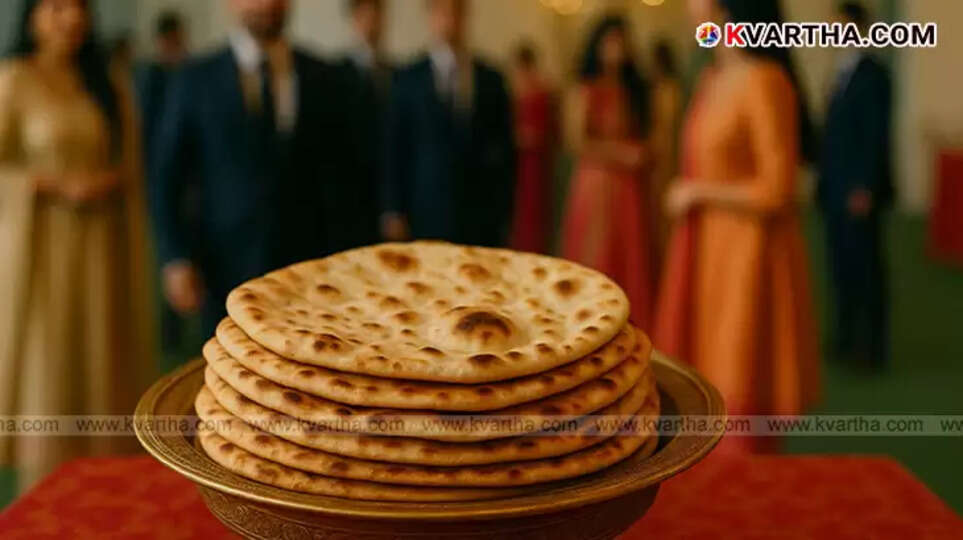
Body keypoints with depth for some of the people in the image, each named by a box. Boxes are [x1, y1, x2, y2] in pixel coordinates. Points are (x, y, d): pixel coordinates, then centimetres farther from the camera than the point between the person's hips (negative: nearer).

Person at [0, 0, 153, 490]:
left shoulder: (111, 84, 11)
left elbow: (131, 164, 15)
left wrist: (111, 183, -6)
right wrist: (58, 185, -16)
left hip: (104, 248, 4)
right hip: (42, 245, -4)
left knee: (105, 368, 5)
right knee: (48, 367, 0)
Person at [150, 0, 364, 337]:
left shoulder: (322, 80, 6)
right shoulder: (196, 81, 2)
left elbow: (337, 182, 7)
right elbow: (166, 182, 3)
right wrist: (176, 260, -5)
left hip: (307, 267, 1)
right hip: (228, 272, -1)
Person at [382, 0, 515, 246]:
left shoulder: (491, 79, 10)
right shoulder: (408, 80, 5)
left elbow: (505, 149, 12)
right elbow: (396, 150, 4)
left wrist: (503, 211, 6)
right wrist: (394, 212, -1)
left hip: (481, 215, 2)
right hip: (429, 214, -1)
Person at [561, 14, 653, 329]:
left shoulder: (634, 90, 14)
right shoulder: (584, 91, -4)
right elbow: (577, 142, -11)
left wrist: (641, 156, -2)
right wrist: (619, 153, -11)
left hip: (630, 189, 5)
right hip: (596, 185, -5)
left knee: (631, 260, 3)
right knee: (596, 261, -4)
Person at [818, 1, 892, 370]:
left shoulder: (873, 75, -9)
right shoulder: (841, 75, 15)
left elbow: (877, 134, -14)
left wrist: (866, 188, -19)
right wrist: (824, 181, 11)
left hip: (859, 189, -8)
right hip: (835, 188, 8)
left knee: (865, 266, -3)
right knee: (841, 266, 10)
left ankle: (872, 346, 3)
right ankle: (845, 341, 17)